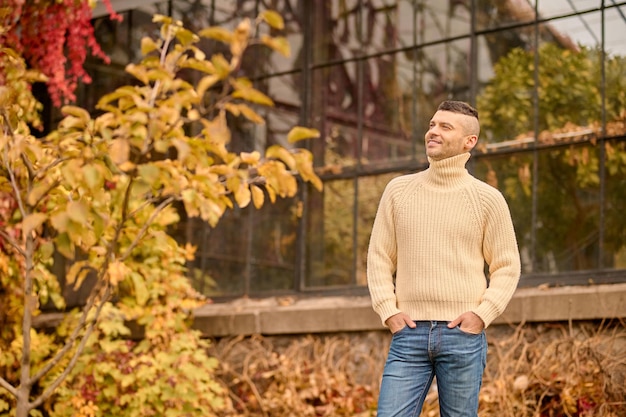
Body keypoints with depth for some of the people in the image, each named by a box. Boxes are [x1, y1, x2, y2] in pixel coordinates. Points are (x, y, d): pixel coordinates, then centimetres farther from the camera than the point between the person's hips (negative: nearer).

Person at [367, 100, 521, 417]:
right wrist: (388, 311, -2)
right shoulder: (398, 191, 7)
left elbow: (507, 267, 5)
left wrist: (482, 314, -8)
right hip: (409, 332, 1)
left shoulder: (487, 199, 2)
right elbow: (379, 258, 10)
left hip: (463, 334, -1)